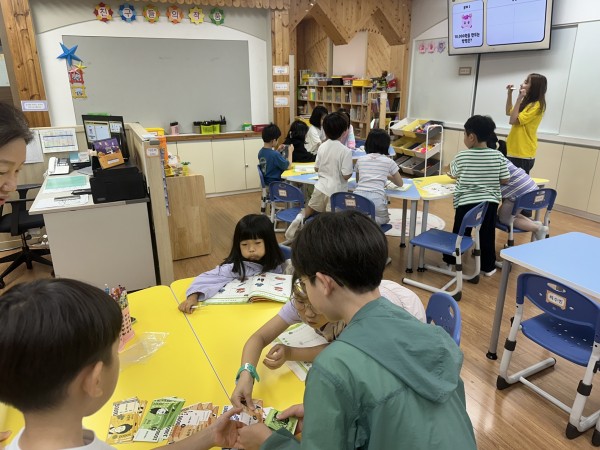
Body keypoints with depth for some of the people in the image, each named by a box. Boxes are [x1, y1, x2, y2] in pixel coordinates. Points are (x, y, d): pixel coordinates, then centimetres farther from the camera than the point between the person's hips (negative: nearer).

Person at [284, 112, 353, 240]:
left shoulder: (322, 146, 0)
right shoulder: (346, 151, -16)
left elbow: (316, 168, 9)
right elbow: (346, 175, -17)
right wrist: (352, 170, 3)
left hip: (321, 186, 4)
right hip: (336, 190, -4)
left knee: (311, 207, 28)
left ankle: (300, 217, -2)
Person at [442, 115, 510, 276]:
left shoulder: (462, 156, -8)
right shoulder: (498, 156, -4)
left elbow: (452, 174, 8)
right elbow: (505, 180, 1)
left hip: (466, 202, -1)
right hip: (490, 202, 2)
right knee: (487, 235, 13)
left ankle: (450, 262, 27)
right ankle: (488, 267, 24)